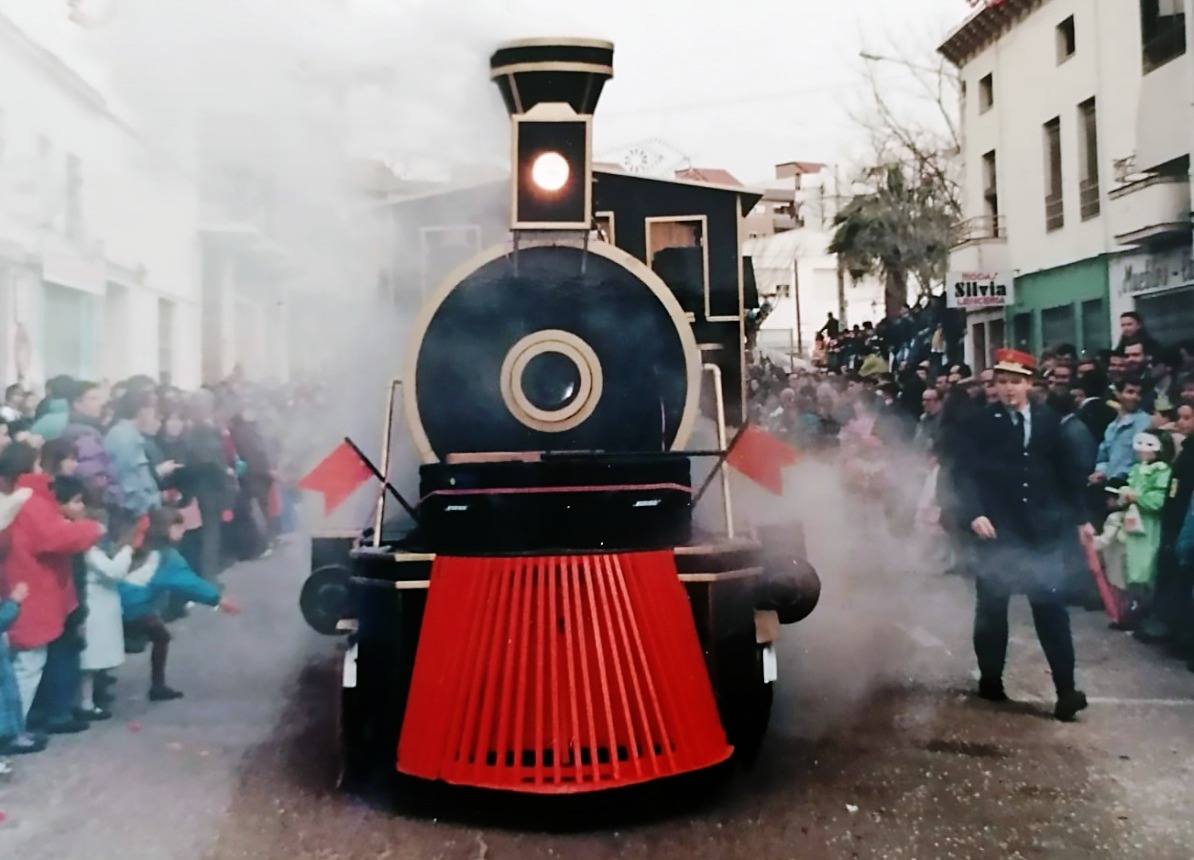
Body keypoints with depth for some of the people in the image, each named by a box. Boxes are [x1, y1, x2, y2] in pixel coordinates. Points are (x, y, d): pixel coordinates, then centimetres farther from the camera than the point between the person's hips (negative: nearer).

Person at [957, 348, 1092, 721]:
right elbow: (967, 474, -7)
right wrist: (975, 513, -21)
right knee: (992, 608, 9)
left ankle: (1066, 689, 4)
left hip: (1042, 529, 2)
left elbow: (1062, 470, 12)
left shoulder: (1048, 420, 6)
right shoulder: (982, 422, -3)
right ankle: (990, 679, 23)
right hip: (998, 530, -1)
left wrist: (1079, 517, 12)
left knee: (1051, 608, 0)